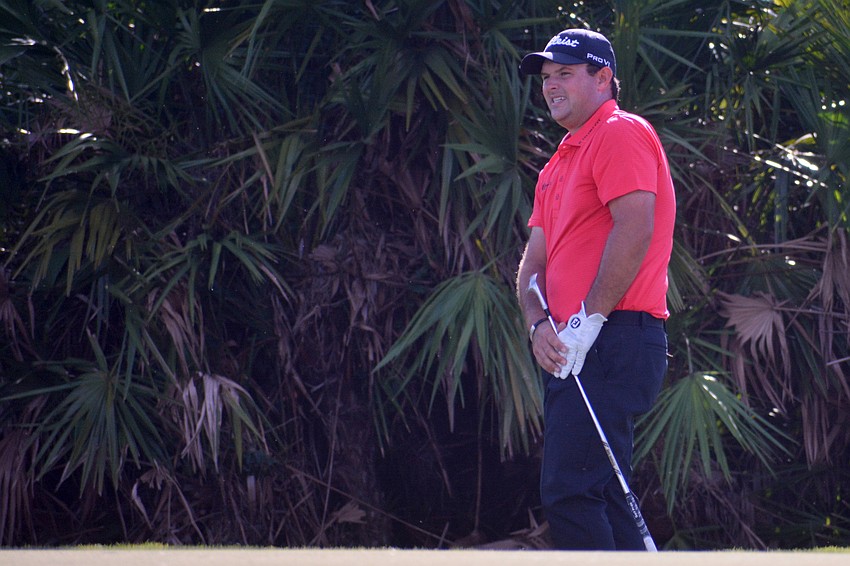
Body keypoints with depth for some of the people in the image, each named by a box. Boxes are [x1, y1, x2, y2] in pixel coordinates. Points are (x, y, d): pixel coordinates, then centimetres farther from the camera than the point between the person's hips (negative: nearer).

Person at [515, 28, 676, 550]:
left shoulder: (620, 134, -6)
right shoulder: (559, 165, 24)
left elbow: (634, 232, -18)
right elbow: (535, 260, 19)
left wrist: (590, 319, -18)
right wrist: (539, 324, -1)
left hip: (613, 342, -10)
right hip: (569, 352, 10)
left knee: (569, 493, -18)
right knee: (599, 495, 10)